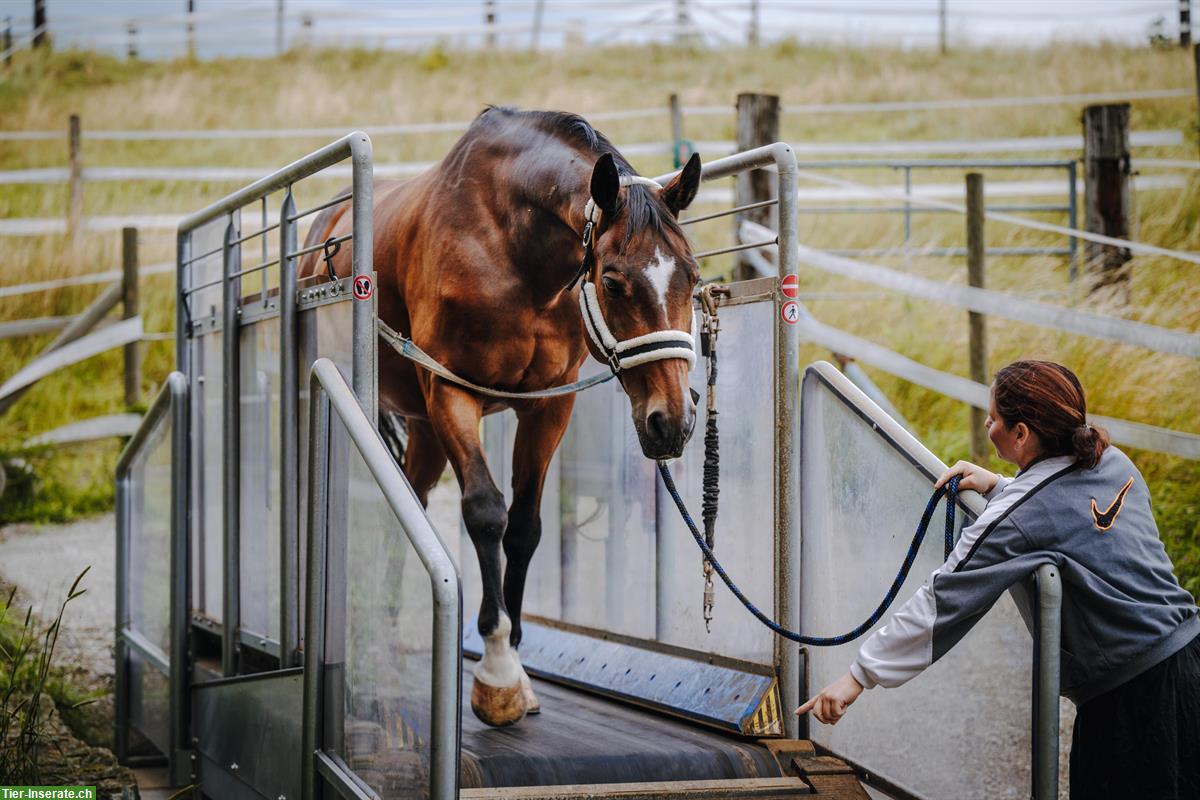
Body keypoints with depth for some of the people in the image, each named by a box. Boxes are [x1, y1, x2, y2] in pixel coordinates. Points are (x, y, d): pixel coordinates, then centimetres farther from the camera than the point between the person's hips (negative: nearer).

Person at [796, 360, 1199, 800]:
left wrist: (859, 674, -7)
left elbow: (938, 604, -14)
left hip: (1128, 694, -8)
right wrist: (998, 486, 18)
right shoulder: (1113, 463, 5)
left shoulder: (1013, 522, -17)